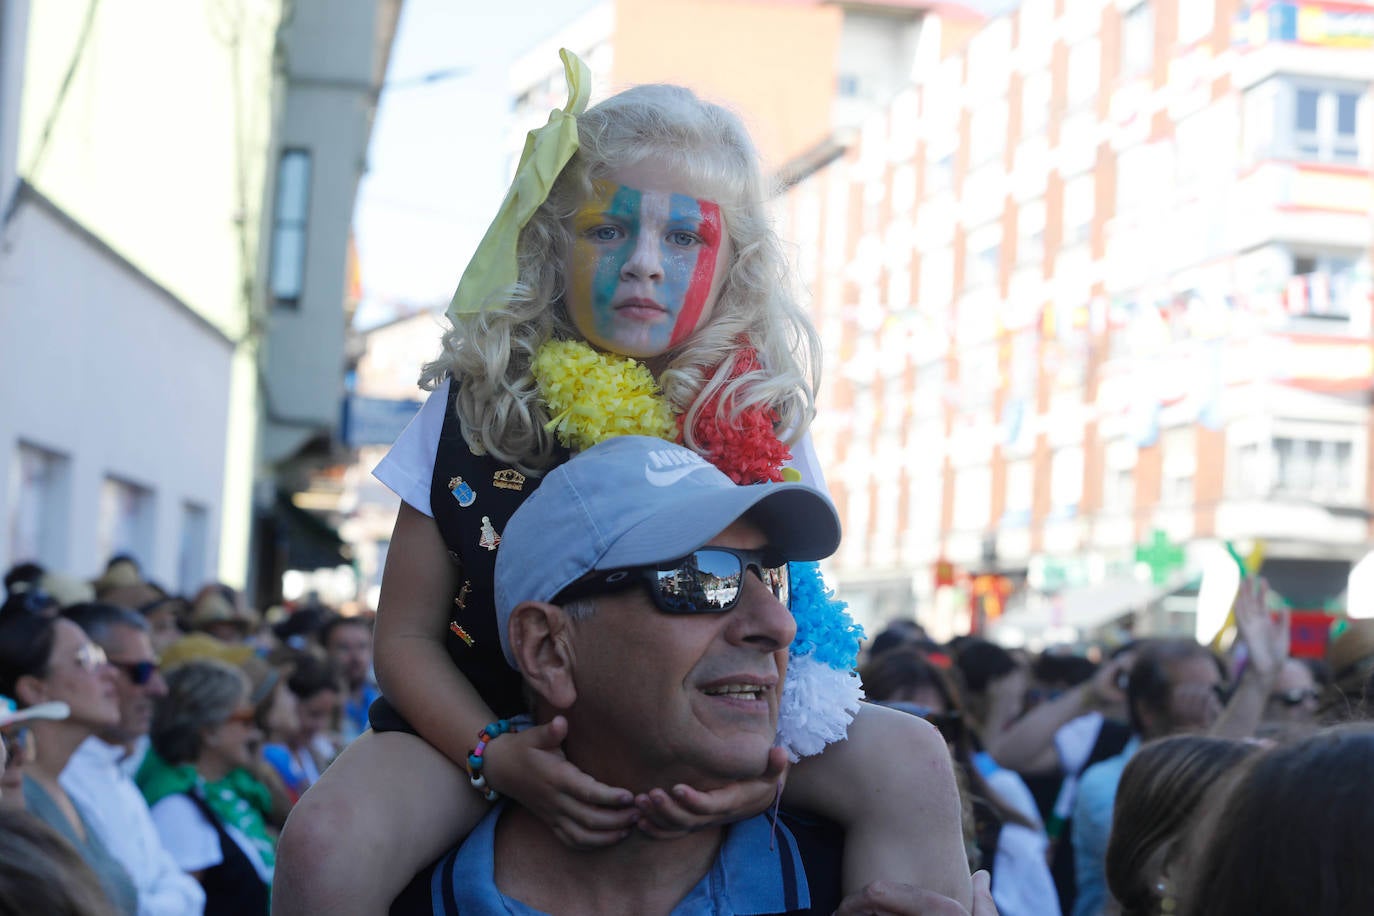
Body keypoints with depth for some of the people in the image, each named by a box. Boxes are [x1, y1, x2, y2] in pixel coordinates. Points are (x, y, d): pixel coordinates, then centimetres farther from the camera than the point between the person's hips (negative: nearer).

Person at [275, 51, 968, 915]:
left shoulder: (757, 424, -9)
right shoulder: (477, 406, -11)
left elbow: (795, 634, -7)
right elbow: (406, 634, -6)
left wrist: (763, 767, -30)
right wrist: (500, 759, -25)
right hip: (485, 720, -1)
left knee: (905, 756, -22)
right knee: (326, 844, -31)